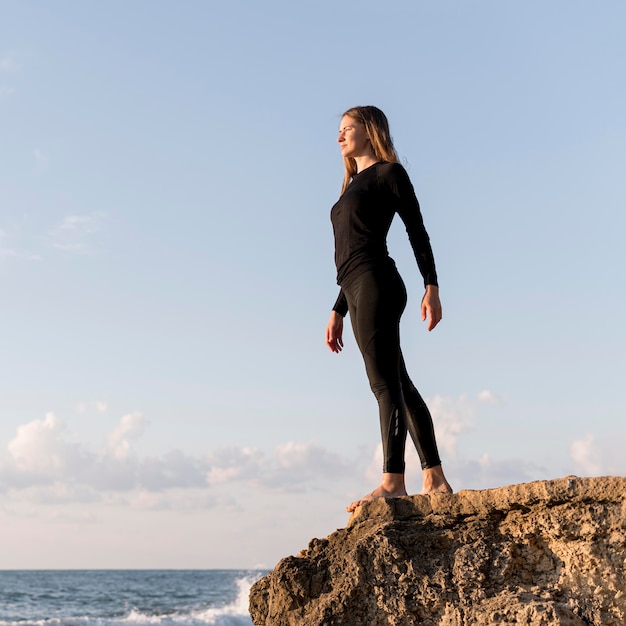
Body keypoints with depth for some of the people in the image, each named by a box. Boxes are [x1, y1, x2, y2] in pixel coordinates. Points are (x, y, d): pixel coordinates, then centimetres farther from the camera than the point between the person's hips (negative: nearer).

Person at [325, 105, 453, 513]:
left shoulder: (389, 172, 3)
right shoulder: (354, 186, 26)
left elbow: (417, 232, -4)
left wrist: (432, 286, -14)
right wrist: (338, 311, 22)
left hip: (377, 283, -9)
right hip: (357, 290, 9)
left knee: (384, 380, -14)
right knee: (398, 384, 6)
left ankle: (393, 481, -17)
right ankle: (434, 479, 9)